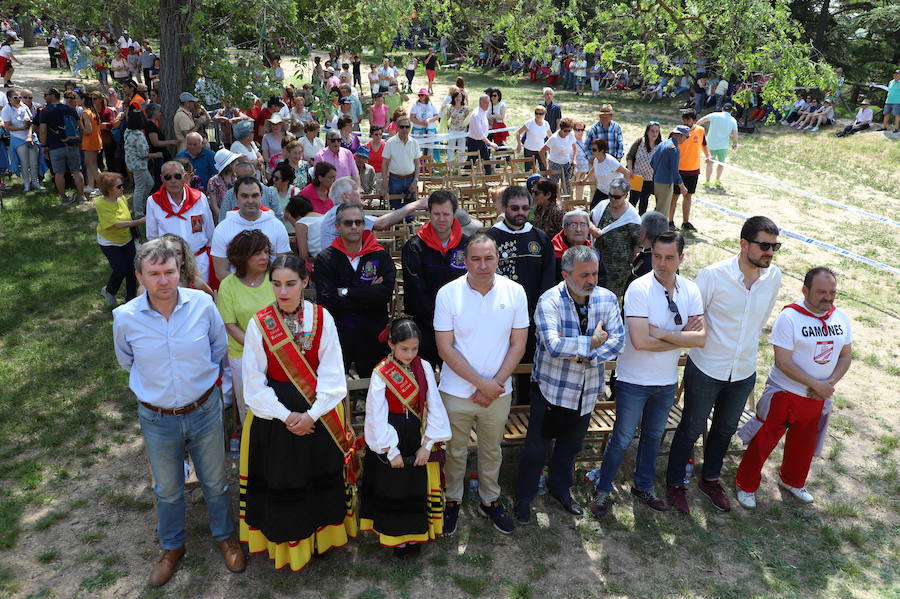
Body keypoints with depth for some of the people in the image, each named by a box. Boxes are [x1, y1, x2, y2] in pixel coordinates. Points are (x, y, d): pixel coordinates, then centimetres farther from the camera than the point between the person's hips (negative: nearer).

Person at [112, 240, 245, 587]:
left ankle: (224, 536, 44)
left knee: (215, 482, 18)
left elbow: (218, 346, 3)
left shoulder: (202, 304, -18)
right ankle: (172, 548, 46)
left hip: (204, 411, 0)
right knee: (167, 490, 21)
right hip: (157, 419, 0)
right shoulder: (125, 318, -16)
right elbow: (127, 362, 6)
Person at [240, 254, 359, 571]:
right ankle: (285, 540, 33)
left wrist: (312, 414, -16)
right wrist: (285, 416, -14)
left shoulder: (322, 318, -9)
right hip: (275, 415, -1)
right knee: (280, 479, 10)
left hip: (320, 412, 1)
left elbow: (332, 374, -9)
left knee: (321, 474, 15)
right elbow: (254, 381, -9)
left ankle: (322, 532, 38)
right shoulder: (259, 323, -10)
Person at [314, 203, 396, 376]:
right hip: (337, 334, -1)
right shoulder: (325, 258, 0)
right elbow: (326, 300, -14)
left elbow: (385, 293, -14)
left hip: (373, 336, 1)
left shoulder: (380, 256, 2)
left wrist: (346, 292, -13)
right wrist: (369, 294, -13)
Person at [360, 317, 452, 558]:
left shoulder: (424, 368, -5)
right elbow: (377, 416, -12)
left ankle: (414, 535, 33)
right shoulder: (381, 373, -13)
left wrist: (427, 444, -9)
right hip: (392, 440, -3)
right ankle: (396, 536, 29)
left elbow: (434, 408, -5)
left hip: (419, 438, 3)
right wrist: (391, 451, -12)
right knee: (392, 489, 10)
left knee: (418, 487, 14)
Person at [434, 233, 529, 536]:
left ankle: (490, 500, 41)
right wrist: (480, 383, -17)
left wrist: (495, 384, -12)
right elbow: (445, 349, -13)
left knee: (492, 450, 20)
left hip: (498, 392, 2)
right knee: (455, 451, 15)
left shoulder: (515, 292, -7)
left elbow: (518, 345, -3)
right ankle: (452, 501, 37)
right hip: (456, 392, -2)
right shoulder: (448, 293, -13)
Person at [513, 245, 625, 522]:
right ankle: (524, 497, 29)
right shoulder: (550, 301, -19)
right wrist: (593, 342, -21)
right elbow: (553, 345, -31)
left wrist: (585, 357, -24)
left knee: (571, 446, 22)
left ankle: (560, 489, 45)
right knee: (536, 447, 8)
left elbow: (618, 341, -11)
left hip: (587, 391, 5)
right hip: (551, 388, -4)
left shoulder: (607, 299, -5)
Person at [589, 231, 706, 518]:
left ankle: (643, 486, 42)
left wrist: (661, 332, -23)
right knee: (622, 439, 7)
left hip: (667, 381, 5)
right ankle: (603, 490, 26)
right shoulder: (639, 288, -21)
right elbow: (640, 341, -29)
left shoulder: (690, 290, -4)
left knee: (653, 436, 22)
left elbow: (701, 338, -12)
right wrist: (682, 337, -18)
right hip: (634, 380, -5)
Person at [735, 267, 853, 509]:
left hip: (817, 399, 6)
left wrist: (830, 383, -10)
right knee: (763, 442, 2)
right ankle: (746, 486, 21)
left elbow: (846, 356, 6)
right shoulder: (789, 317, -19)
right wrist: (816, 385, -21)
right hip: (784, 395, -6)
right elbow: (783, 362, -21)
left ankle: (792, 481, 47)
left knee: (804, 444, 23)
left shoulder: (840, 317, 0)